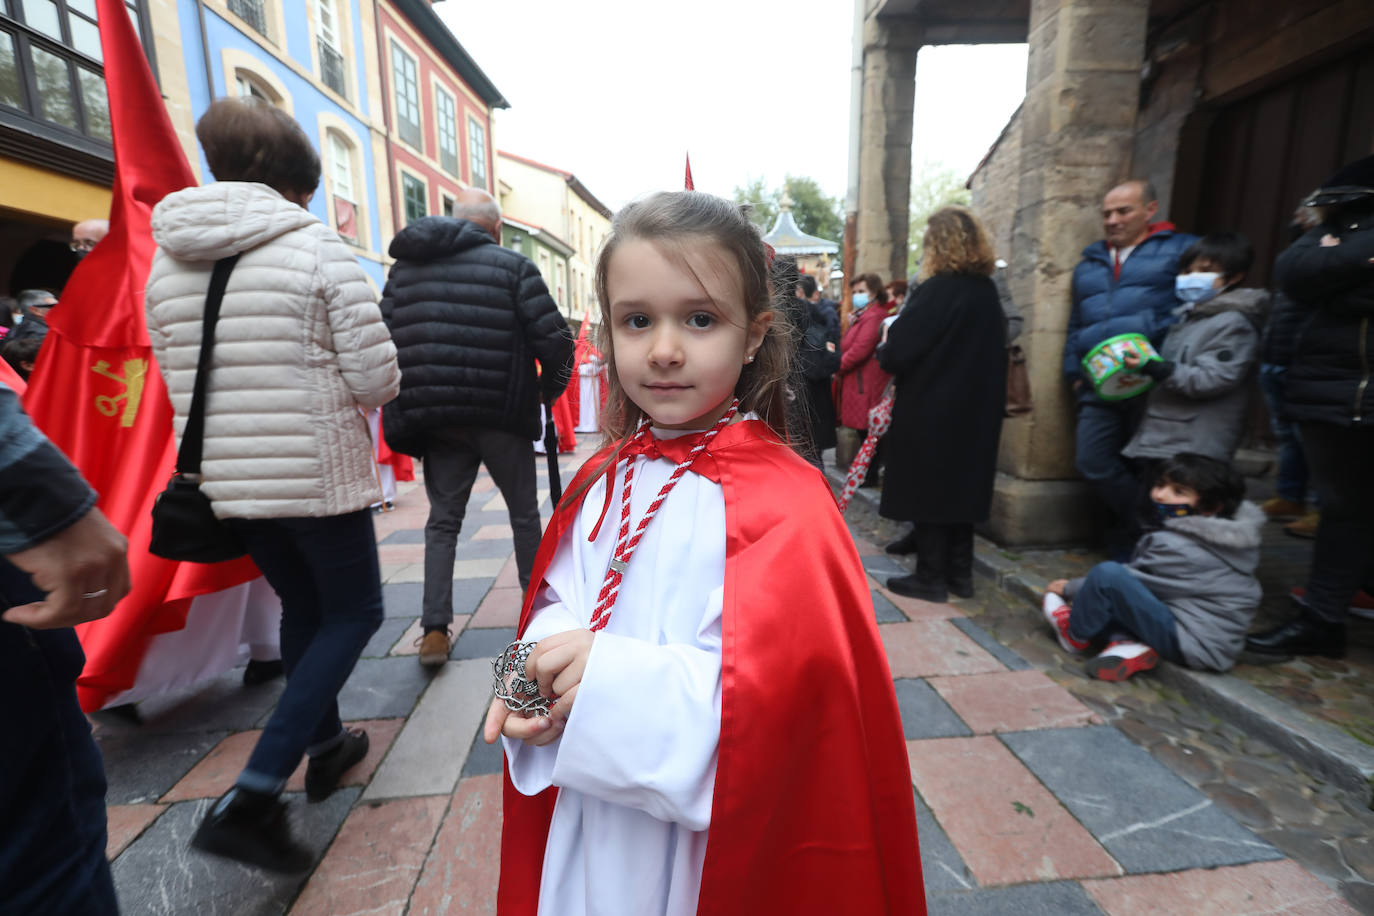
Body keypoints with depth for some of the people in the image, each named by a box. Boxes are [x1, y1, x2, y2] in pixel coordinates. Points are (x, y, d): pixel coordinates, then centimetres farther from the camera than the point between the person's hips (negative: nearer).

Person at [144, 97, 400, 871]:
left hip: (227, 479, 7)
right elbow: (378, 378, -15)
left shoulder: (167, 259, 7)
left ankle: (327, 748, 39)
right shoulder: (317, 247, -11)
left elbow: (178, 382, 10)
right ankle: (253, 798, 4)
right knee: (355, 613, 10)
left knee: (304, 609, 22)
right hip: (319, 475, -6)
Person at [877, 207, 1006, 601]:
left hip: (929, 410, -8)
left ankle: (931, 576, 11)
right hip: (973, 409, 8)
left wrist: (885, 351, 5)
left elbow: (898, 351, -18)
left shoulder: (937, 290, -15)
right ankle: (959, 573, 23)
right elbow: (987, 352, 17)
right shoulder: (988, 291, 9)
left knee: (927, 490, 2)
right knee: (959, 486, 14)